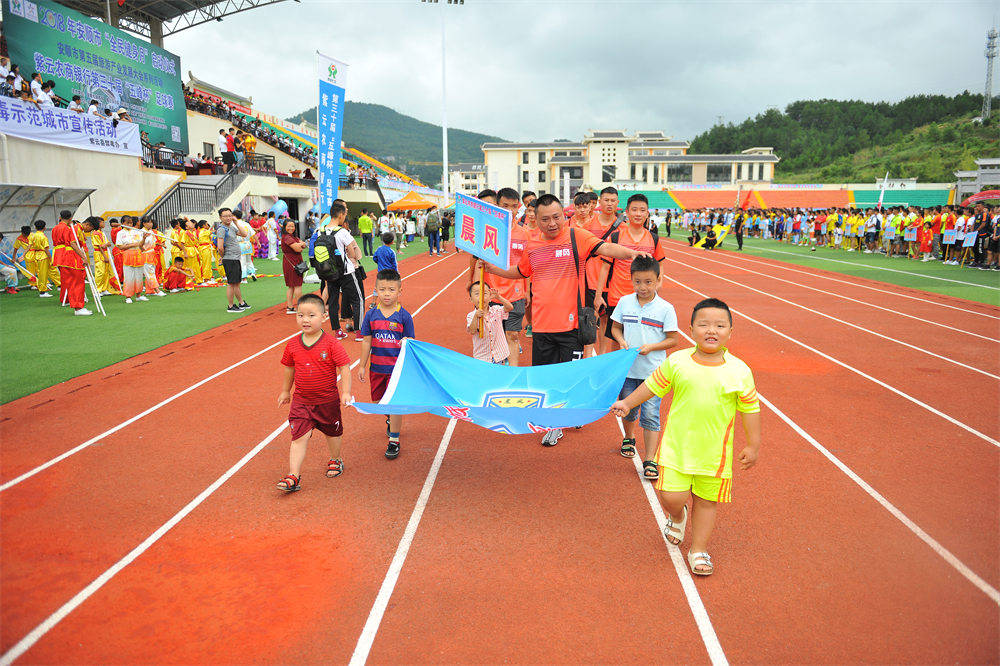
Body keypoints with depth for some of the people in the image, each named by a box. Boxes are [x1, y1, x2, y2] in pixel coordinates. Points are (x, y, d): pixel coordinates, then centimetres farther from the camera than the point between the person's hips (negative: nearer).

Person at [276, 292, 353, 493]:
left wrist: (346, 392, -19)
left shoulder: (331, 344, -16)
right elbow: (289, 369, 12)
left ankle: (335, 460, 44)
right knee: (299, 437, -5)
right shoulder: (292, 345, -4)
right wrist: (285, 391, 20)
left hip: (328, 401, -1)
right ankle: (293, 476, -3)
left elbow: (344, 367, -13)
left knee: (332, 433, 19)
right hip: (301, 402, 2)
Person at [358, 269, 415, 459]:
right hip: (377, 368, 3)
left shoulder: (404, 316, -8)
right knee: (379, 402, 15)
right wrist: (362, 366, 7)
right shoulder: (371, 315, -1)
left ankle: (394, 439, 12)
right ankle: (390, 419, 46)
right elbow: (366, 342, 5)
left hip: (397, 368, -3)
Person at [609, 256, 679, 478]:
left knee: (650, 415, -3)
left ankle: (650, 460, 4)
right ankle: (629, 438, 46)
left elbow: (672, 339, -3)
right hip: (628, 367, 3)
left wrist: (651, 347, -17)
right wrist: (622, 341, -8)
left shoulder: (666, 308, -6)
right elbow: (615, 327, 11)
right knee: (627, 409, 17)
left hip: (653, 371, -3)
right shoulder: (624, 302, 2)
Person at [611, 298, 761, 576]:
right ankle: (677, 516, 32)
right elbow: (653, 385, 9)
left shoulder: (740, 371, -6)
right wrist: (627, 403, 11)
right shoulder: (676, 362, -6)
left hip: (715, 452, 0)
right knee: (671, 496, -5)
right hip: (677, 446, 0)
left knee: (706, 500, 10)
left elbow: (750, 408, 2)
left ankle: (698, 549, 31)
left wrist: (753, 445, 4)